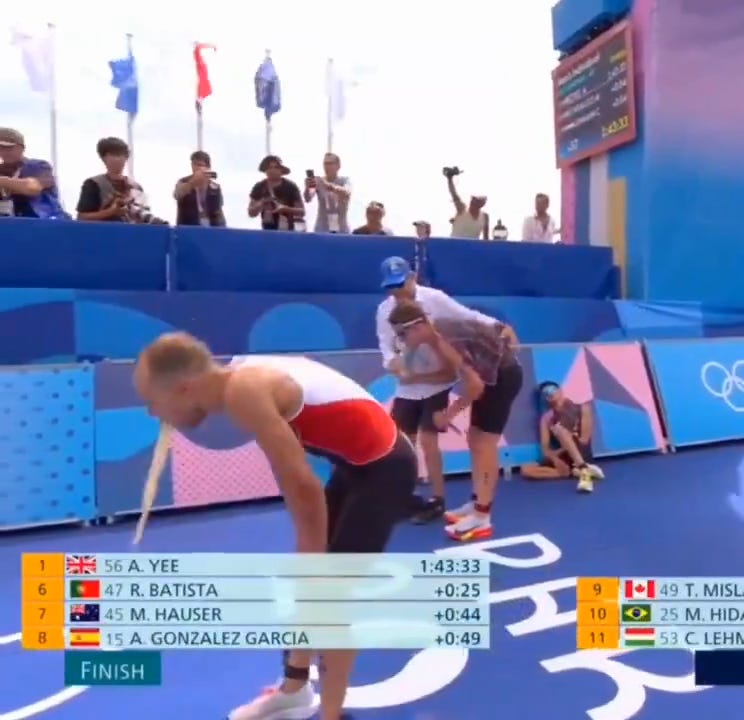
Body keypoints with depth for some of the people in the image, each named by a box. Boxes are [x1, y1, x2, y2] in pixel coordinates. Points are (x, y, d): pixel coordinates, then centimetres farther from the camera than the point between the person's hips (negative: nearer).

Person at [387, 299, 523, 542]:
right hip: (493, 372, 9)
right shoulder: (438, 328, -3)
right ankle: (476, 505, 22)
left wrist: (449, 414, -18)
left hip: (503, 375, -9)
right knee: (476, 441, 12)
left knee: (484, 444, -8)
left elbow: (475, 385, -27)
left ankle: (482, 519, -2)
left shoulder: (442, 342, -29)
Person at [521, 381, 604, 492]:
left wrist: (557, 452, -13)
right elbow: (545, 449, -3)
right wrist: (555, 459, -24)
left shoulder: (581, 408, -2)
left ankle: (584, 470, -38)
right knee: (526, 470, -20)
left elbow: (584, 440, -10)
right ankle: (574, 472, -23)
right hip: (562, 460, 4)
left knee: (559, 428, -29)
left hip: (582, 455, -4)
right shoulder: (547, 417, 5)